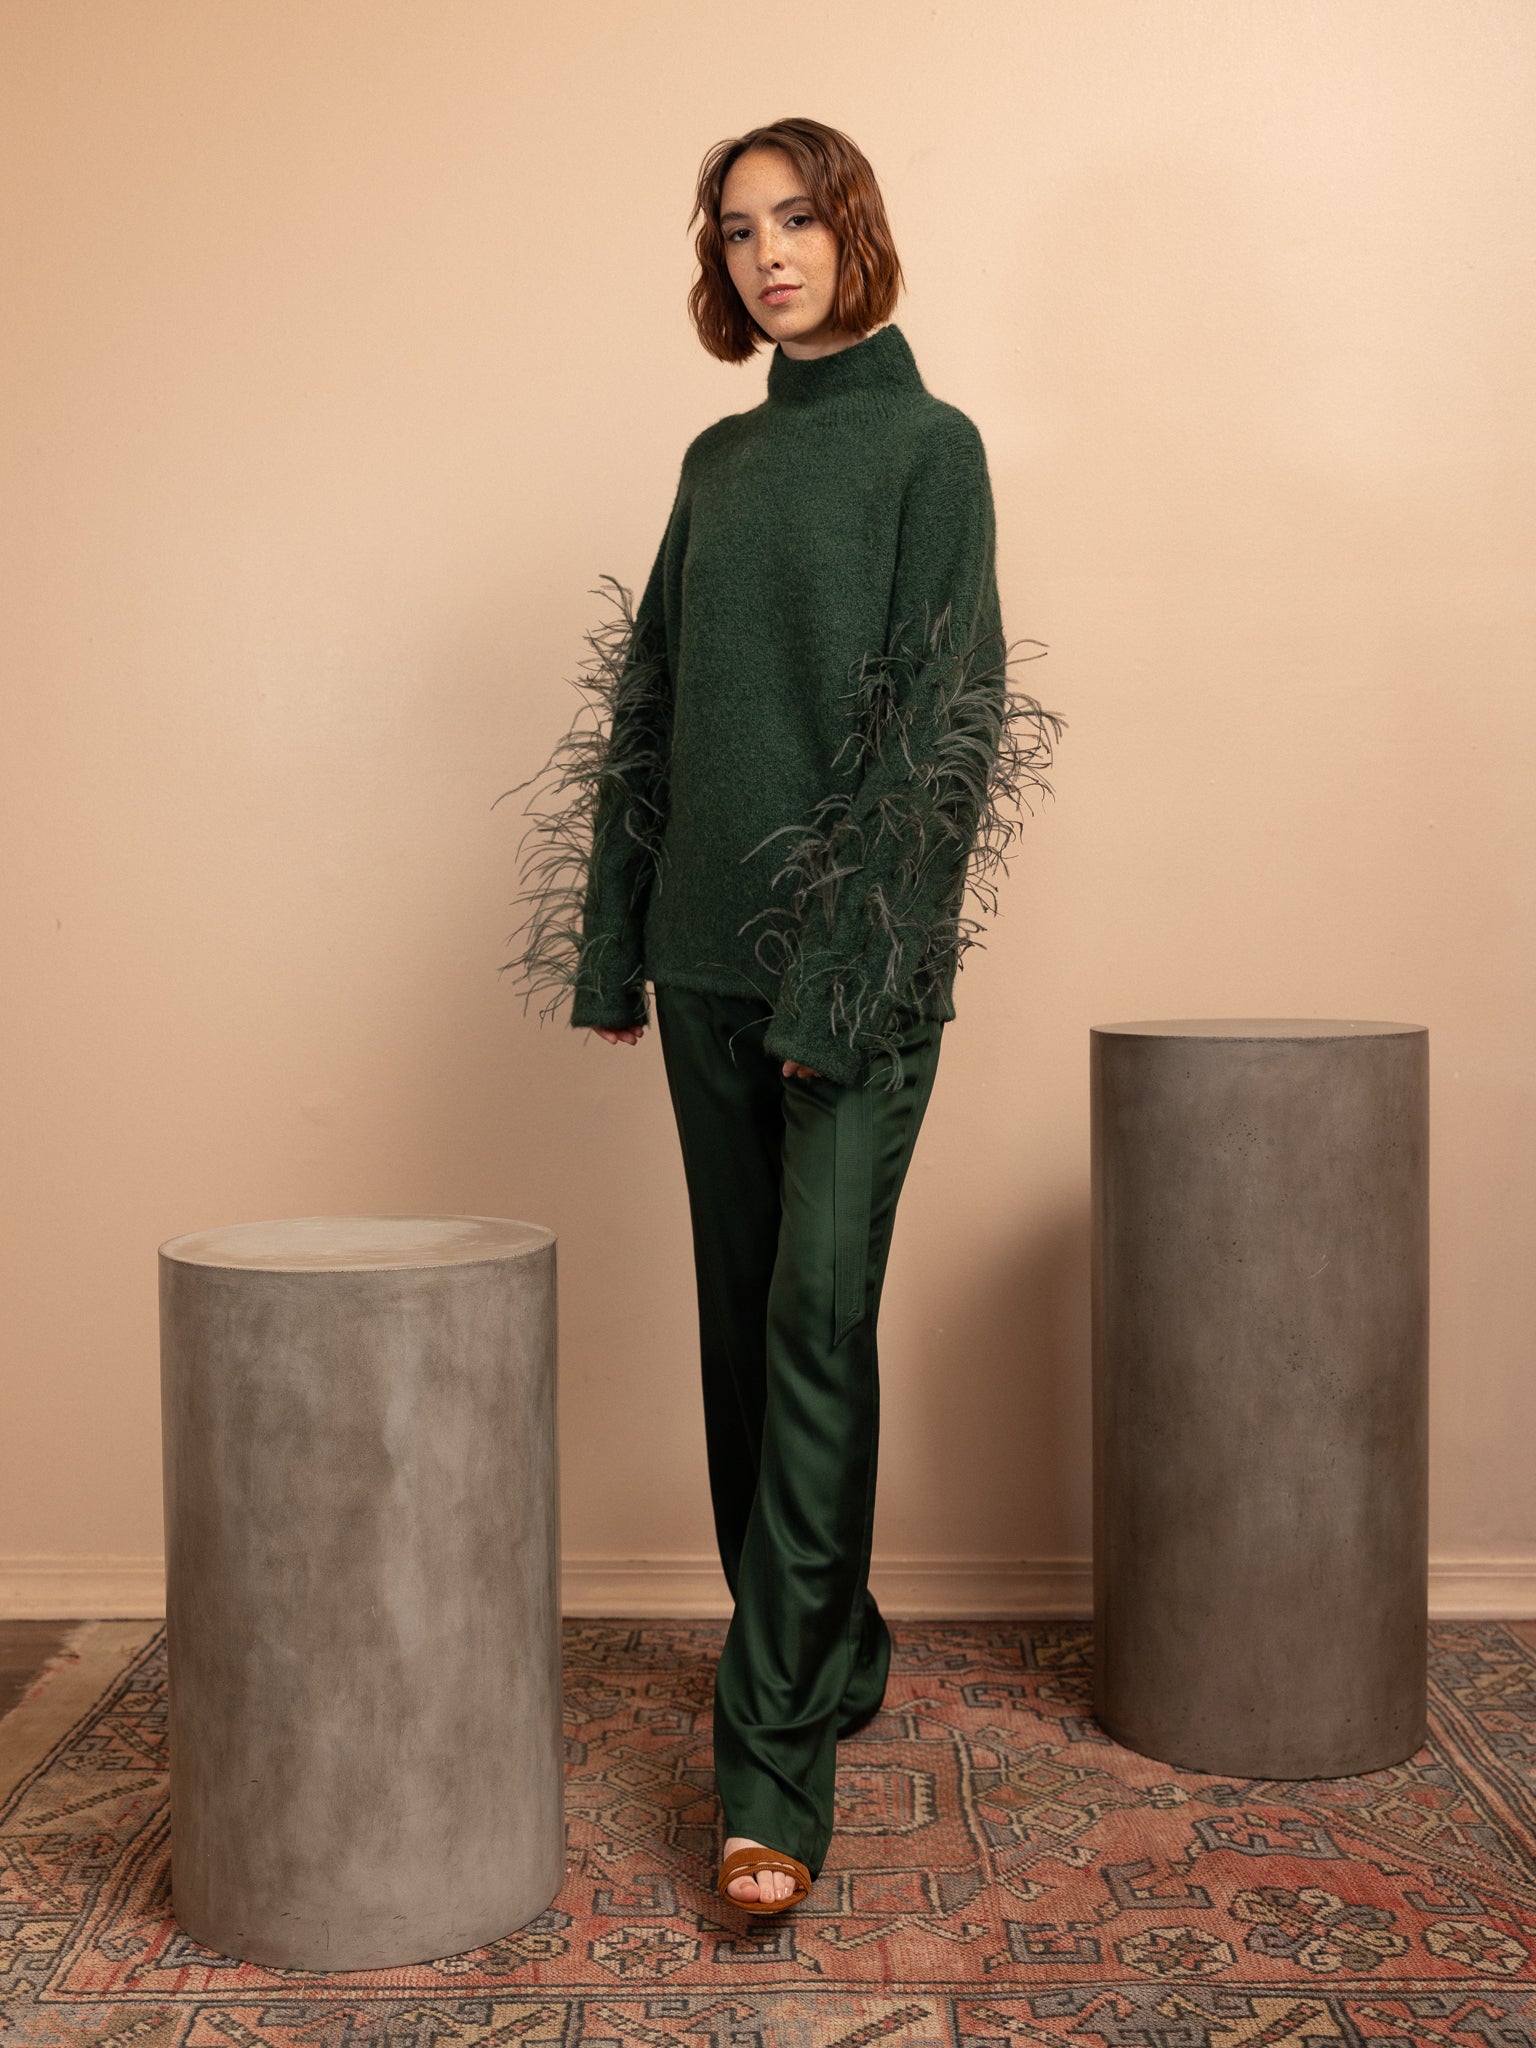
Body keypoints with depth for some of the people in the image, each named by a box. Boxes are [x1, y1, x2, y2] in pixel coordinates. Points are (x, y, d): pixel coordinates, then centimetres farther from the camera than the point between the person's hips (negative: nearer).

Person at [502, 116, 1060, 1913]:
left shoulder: (928, 445, -2)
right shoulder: (718, 460, 15)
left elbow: (938, 717, -10)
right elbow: (651, 703, 15)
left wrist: (850, 973, -16)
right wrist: (610, 943, 9)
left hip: (859, 954, -6)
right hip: (707, 950, 6)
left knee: (816, 1325, -9)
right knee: (742, 1324, 10)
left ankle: (774, 1764, -4)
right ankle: (826, 1656, 27)